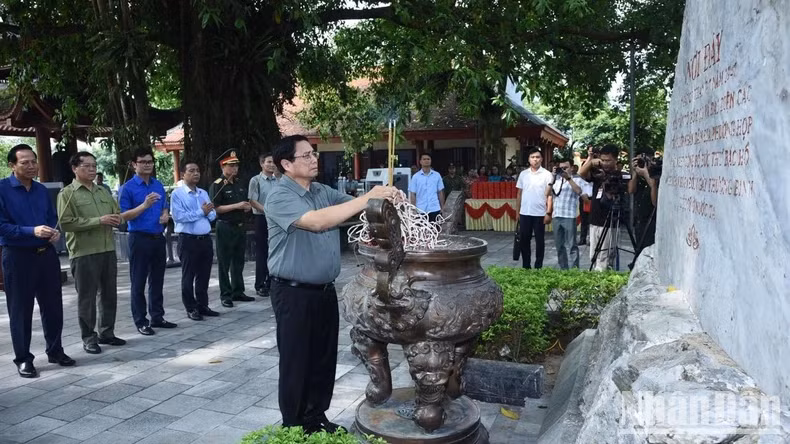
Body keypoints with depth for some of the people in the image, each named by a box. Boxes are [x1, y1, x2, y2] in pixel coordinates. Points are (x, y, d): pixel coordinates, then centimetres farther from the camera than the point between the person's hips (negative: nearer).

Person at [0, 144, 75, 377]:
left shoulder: (42, 190, 9)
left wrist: (55, 232, -4)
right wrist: (32, 231, -24)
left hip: (46, 253, 5)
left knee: (53, 305, 12)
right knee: (20, 310, 5)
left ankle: (55, 351, 27)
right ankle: (23, 359, 17)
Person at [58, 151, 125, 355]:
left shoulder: (103, 191, 15)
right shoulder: (67, 193, -4)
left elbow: (118, 213, 19)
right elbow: (66, 223, -14)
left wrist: (116, 219, -6)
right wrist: (98, 220, -18)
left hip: (108, 250, 6)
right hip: (84, 253, -6)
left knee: (109, 294, 11)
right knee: (87, 297, 2)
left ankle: (107, 333, 23)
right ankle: (89, 338, 12)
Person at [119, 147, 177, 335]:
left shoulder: (159, 185, 10)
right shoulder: (128, 188, -7)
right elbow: (123, 216, -12)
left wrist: (165, 215, -2)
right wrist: (145, 205, -24)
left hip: (158, 238, 6)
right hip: (139, 239, -6)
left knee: (157, 280, 13)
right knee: (139, 283, 3)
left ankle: (157, 317, 23)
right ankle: (141, 322, 11)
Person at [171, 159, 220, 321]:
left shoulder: (204, 193, 13)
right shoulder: (177, 194, -6)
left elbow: (213, 215, 11)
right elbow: (178, 216, -18)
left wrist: (209, 212, -12)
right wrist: (201, 212, -13)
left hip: (206, 238, 6)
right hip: (188, 240, -6)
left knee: (204, 275, 13)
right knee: (188, 276, 5)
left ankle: (203, 305, 24)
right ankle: (191, 308, 14)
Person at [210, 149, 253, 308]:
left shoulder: (239, 183, 13)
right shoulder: (217, 185, -9)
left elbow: (247, 201, 25)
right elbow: (215, 208, -16)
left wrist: (248, 206, 1)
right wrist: (236, 206, -20)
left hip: (240, 227, 7)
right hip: (225, 228, -7)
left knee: (238, 262, 14)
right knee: (224, 263, 2)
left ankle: (238, 292, 23)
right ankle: (225, 295, 10)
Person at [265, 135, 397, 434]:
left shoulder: (324, 192, 8)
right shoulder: (279, 198, -17)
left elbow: (355, 207, 4)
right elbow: (317, 221, -31)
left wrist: (384, 199, -18)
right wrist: (368, 197, -32)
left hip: (325, 290, 7)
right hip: (294, 294, -7)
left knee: (324, 360, 17)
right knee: (296, 363, 6)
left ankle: (316, 419, 34)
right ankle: (294, 429, 23)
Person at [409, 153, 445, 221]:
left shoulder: (437, 175, 6)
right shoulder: (416, 176, 2)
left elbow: (440, 192, 9)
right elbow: (412, 194, 2)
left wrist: (442, 207, 6)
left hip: (434, 209, 1)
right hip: (421, 210, -1)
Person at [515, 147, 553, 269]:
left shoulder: (547, 174, -3)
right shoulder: (523, 174, 7)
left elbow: (550, 195, -5)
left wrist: (548, 213, -11)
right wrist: (517, 211, 9)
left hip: (540, 213, -3)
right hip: (525, 213, 3)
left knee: (539, 241, 5)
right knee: (524, 240, 8)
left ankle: (538, 266, 14)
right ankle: (526, 266, 18)